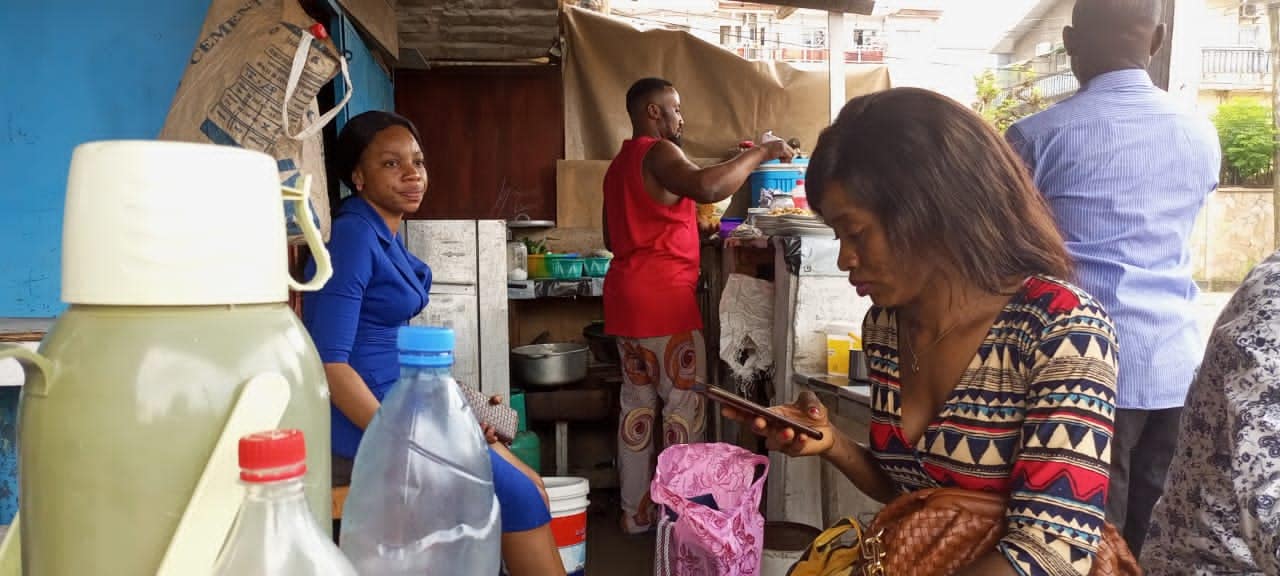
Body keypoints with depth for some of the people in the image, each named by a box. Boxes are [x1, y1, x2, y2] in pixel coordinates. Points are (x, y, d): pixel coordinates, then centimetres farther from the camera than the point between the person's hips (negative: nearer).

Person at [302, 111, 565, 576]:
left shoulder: (387, 237, 13)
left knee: (531, 491, 5)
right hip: (365, 419, -9)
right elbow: (329, 363, -22)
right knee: (519, 498, -10)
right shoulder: (353, 236, -16)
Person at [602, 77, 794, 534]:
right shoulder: (657, 153, -10)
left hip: (627, 294, 10)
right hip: (663, 296, -9)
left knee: (638, 400, 12)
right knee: (686, 400, -2)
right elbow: (706, 188, -30)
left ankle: (636, 512, 17)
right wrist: (761, 153, -18)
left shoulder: (621, 163, 19)